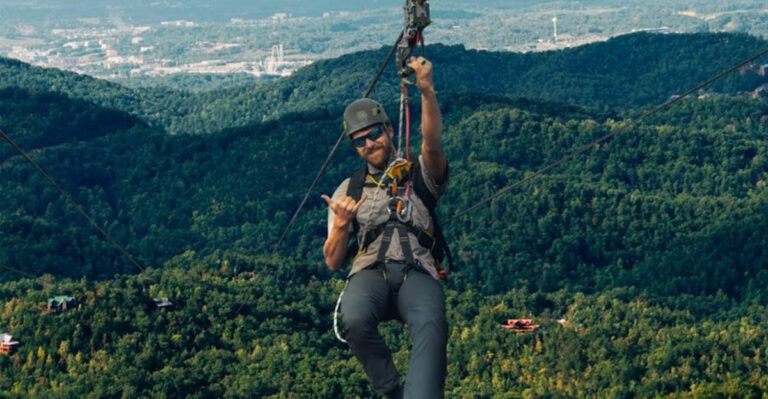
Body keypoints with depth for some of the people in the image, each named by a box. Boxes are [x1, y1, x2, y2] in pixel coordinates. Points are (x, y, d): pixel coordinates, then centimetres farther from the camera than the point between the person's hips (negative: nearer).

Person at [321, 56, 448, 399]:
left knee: (431, 326, -36)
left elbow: (433, 144, -9)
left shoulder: (420, 176, 17)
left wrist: (427, 91, -25)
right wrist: (341, 224, -3)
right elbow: (333, 262, 17)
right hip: (370, 272, 1)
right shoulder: (348, 190, 22)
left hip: (417, 274, -1)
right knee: (354, 319, -36)